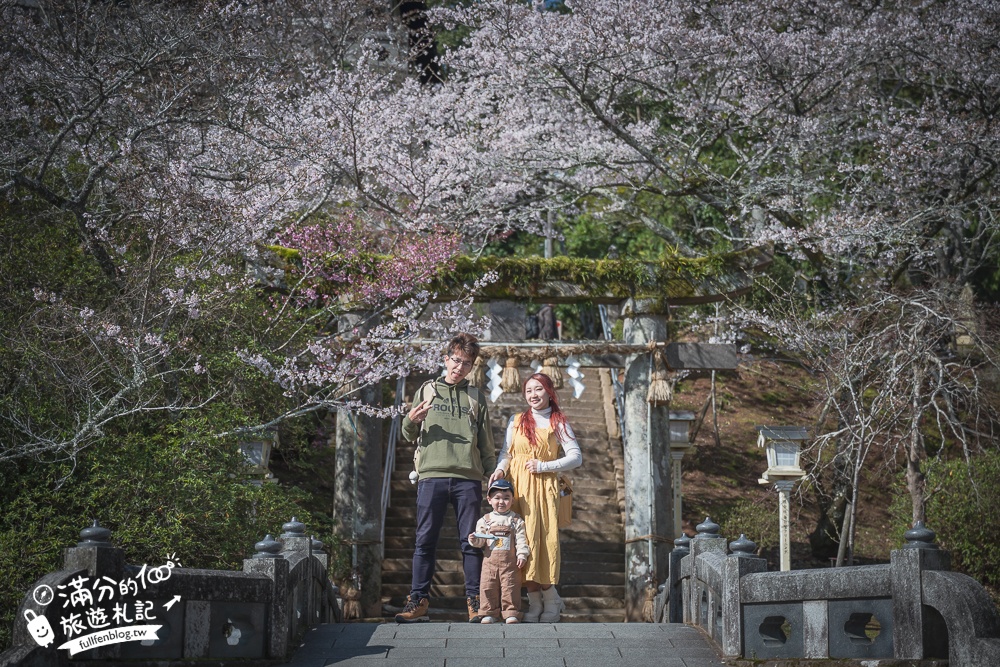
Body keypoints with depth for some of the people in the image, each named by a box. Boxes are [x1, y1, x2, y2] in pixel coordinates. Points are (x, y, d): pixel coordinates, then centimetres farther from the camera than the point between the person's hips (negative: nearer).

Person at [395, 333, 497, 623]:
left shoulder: (476, 398, 16)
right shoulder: (427, 391, 13)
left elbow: (486, 444, 16)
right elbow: (409, 436, 13)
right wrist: (411, 421, -9)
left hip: (468, 479, 1)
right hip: (432, 476, -1)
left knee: (471, 540, 0)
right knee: (425, 539, -2)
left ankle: (475, 599, 4)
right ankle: (418, 599, 0)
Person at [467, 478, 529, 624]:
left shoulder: (516, 521, 5)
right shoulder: (485, 520, 9)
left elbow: (521, 540, 1)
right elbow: (481, 541, 9)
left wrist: (522, 555, -10)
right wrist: (475, 540, -12)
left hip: (510, 562, -2)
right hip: (490, 561, 2)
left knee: (510, 587, -3)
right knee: (488, 587, 1)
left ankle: (511, 613, 4)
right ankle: (489, 613, 9)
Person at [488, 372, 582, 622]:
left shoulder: (558, 424, 6)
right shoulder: (516, 421, 16)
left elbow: (576, 458, -1)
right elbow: (506, 454, 15)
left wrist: (543, 466, -8)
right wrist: (500, 470, -6)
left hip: (543, 487, -3)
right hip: (517, 486, 3)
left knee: (544, 540, -10)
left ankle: (550, 600, 3)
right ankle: (536, 602, 2)